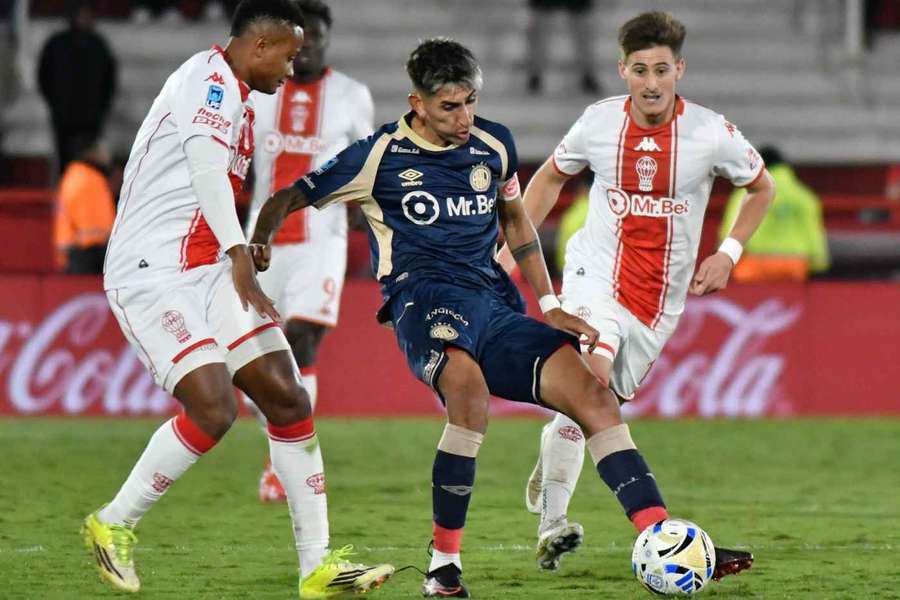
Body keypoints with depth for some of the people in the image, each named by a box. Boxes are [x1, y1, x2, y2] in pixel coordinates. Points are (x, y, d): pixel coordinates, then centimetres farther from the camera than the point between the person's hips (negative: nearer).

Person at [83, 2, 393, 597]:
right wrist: (240, 257, -29)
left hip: (206, 272, 10)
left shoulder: (235, 97, 18)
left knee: (288, 400, 3)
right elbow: (206, 169, -23)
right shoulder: (210, 77, -11)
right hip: (152, 272, -10)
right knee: (214, 408, -21)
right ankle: (112, 525, -1)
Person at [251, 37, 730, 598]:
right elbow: (291, 198, 7)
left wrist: (550, 305, 21)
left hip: (495, 299, 5)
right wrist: (260, 240, -14)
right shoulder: (380, 155, 1)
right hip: (425, 295, -5)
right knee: (469, 385, -37)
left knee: (594, 394, -12)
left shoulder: (494, 144, 13)